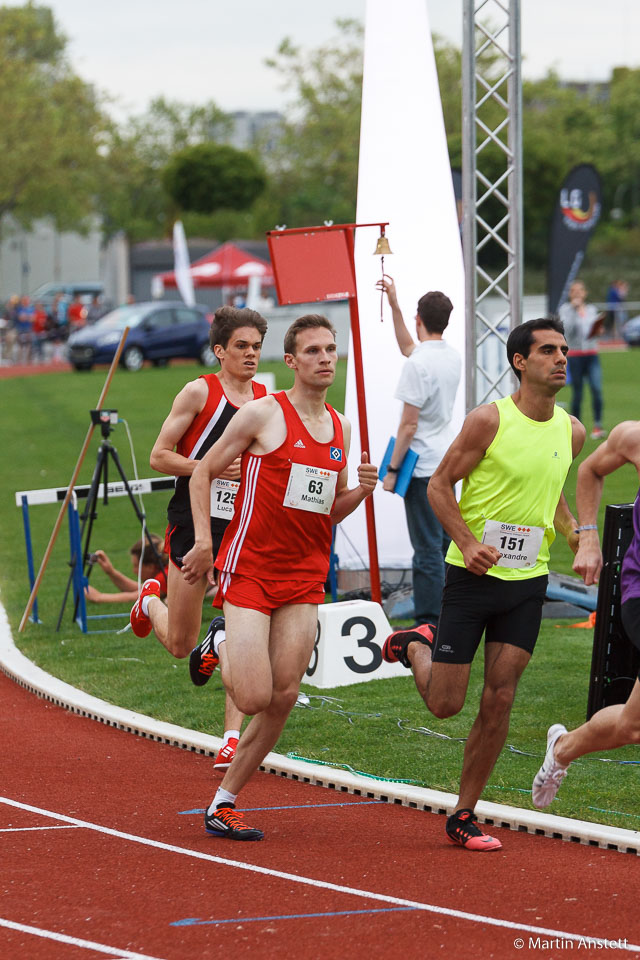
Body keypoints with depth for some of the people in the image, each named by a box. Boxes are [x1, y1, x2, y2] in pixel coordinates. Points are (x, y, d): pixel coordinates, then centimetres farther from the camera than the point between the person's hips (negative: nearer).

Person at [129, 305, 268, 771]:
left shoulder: (268, 401, 8)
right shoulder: (200, 392, -5)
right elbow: (159, 456, -5)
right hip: (194, 523, -3)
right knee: (180, 644, 6)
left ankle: (233, 739, -5)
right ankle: (150, 602, 40)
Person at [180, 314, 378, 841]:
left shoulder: (340, 427, 12)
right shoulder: (263, 414, -7)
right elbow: (203, 472, 0)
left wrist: (361, 489, 0)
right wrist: (204, 540, -9)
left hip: (305, 577, 6)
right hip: (249, 570, -6)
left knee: (284, 698, -1)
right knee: (255, 698, -13)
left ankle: (223, 803, 10)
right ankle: (224, 649, 23)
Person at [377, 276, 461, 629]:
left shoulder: (418, 364, -17)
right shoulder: (452, 357, 8)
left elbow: (409, 424, -17)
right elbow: (407, 346, 28)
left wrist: (392, 470, -10)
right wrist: (393, 303, 28)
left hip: (423, 467, -8)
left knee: (427, 549, -7)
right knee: (446, 543, 14)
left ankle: (428, 623, -6)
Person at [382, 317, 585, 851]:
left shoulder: (571, 431, 5)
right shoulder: (490, 420, -13)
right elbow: (440, 485, -7)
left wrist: (575, 534, 6)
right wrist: (468, 542, -20)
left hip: (528, 582, 4)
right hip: (473, 576, -4)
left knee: (499, 701, -1)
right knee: (446, 703, 0)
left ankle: (464, 816, 10)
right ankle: (413, 646, 33)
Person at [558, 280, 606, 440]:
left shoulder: (591, 310, 14)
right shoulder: (565, 310, 2)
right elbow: (567, 329, -14)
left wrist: (599, 332, -2)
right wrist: (574, 309, -14)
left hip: (592, 355, 3)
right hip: (575, 355, -3)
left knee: (596, 389, -15)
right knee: (577, 393, 0)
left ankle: (597, 426, -15)